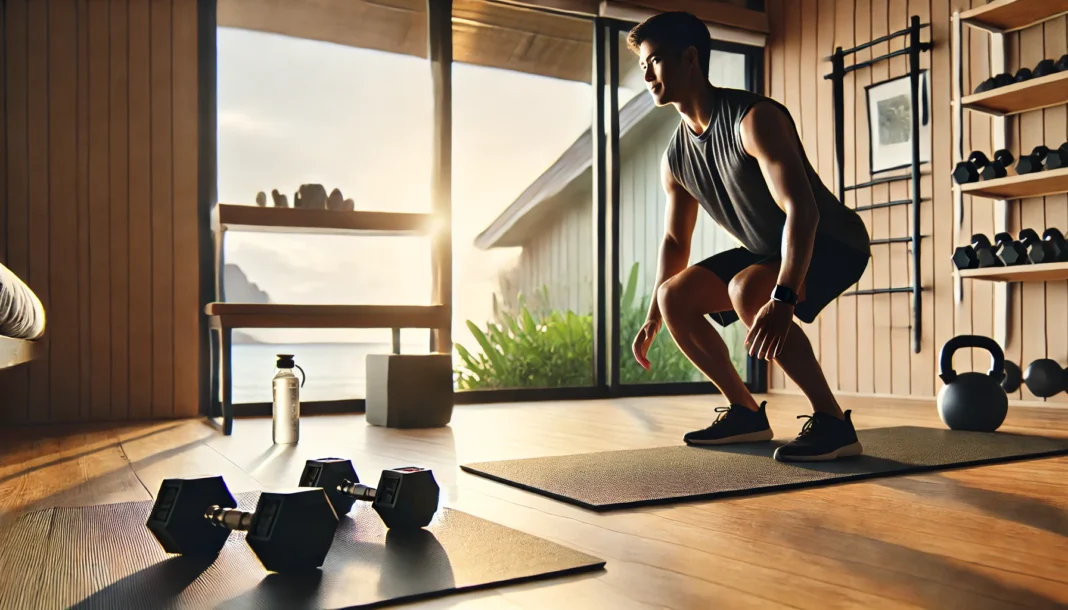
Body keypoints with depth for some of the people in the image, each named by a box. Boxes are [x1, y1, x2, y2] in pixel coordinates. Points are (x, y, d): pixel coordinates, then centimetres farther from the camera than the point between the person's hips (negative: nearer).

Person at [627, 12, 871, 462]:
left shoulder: (754, 118, -25)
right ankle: (745, 412, 9)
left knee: (747, 291, -35)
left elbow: (802, 210, -36)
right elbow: (675, 240, 11)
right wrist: (652, 320, 9)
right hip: (768, 250, 8)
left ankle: (832, 423, -21)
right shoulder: (675, 158, -1)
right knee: (674, 297, -3)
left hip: (832, 243, -8)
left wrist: (783, 298, -49)